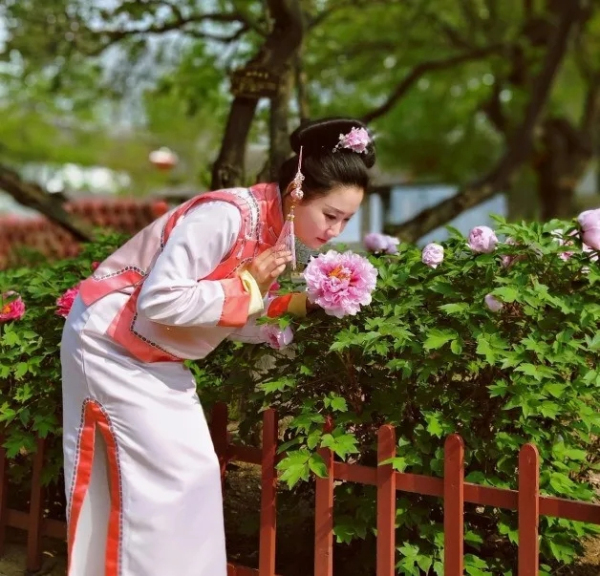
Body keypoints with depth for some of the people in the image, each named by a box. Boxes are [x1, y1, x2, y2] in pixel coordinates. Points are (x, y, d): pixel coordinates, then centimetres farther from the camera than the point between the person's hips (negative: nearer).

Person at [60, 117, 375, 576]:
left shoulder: (281, 233, -1)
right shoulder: (227, 214, -28)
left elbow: (239, 326, 3)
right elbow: (160, 300, -31)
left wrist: (298, 304, -12)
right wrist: (246, 286, -24)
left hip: (156, 360, 9)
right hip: (111, 345, -9)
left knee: (189, 471, 9)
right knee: (175, 472, -7)